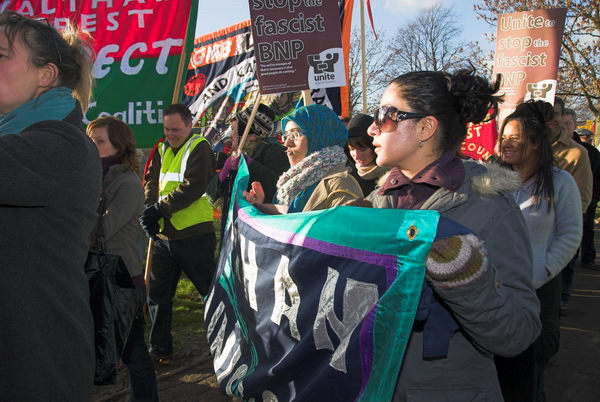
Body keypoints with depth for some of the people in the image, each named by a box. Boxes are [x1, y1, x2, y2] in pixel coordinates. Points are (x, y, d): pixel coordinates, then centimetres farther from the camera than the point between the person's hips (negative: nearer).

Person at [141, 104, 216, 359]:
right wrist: (149, 209, -10)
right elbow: (151, 180, 9)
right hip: (163, 234, 7)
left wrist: (160, 208, -19)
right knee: (158, 294, 13)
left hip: (194, 235, -7)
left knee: (211, 289, 1)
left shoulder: (199, 148, -8)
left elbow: (193, 187, -19)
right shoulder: (162, 149, 15)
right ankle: (160, 347, 27)